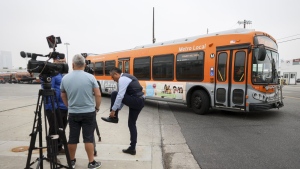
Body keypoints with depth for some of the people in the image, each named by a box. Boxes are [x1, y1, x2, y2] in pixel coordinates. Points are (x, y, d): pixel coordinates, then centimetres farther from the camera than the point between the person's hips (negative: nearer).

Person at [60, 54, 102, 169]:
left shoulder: (65, 78, -2)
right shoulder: (90, 77, -10)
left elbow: (63, 96, 11)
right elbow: (98, 95, -8)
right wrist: (97, 108, 7)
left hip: (73, 113, 3)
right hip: (89, 112, -2)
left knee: (72, 138, 12)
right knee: (88, 138, 4)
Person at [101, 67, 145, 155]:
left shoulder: (122, 79, -9)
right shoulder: (126, 77, 22)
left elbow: (120, 96, -18)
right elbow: (124, 96, 25)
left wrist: (113, 110, -12)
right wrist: (118, 109, 24)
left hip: (135, 101, -10)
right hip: (140, 101, 10)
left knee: (114, 94, -5)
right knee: (132, 124, 14)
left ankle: (113, 117, 5)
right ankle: (132, 148, 20)